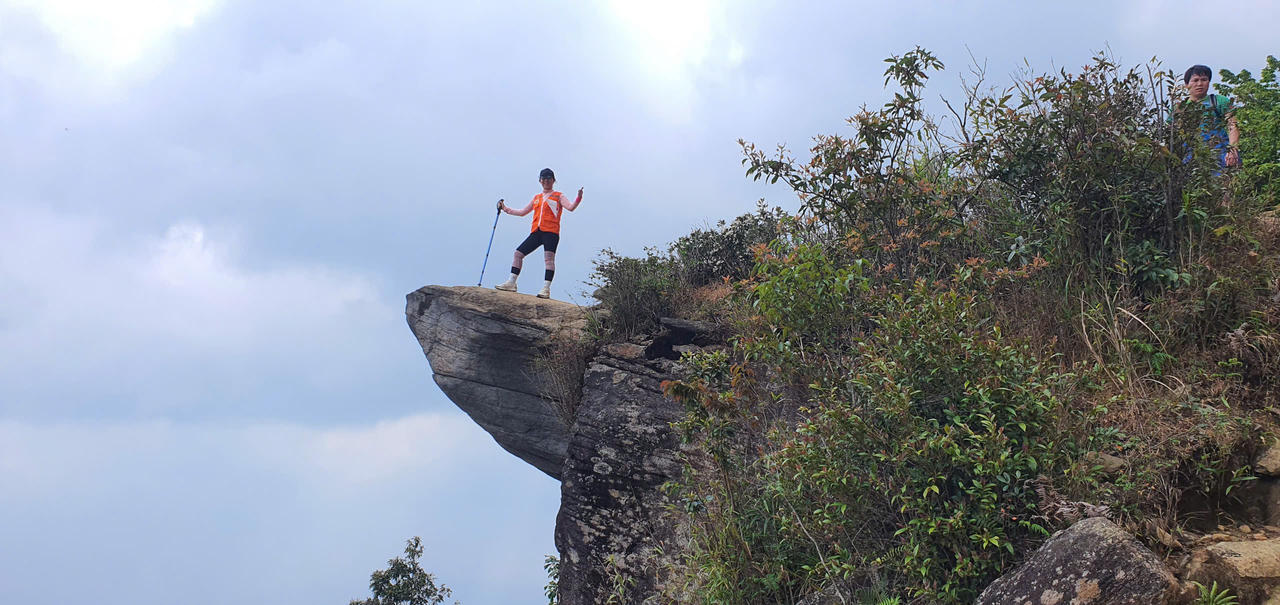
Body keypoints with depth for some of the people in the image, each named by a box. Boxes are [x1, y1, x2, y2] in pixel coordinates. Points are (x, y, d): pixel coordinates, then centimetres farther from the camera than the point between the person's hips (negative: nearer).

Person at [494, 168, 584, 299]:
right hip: (536, 232, 6)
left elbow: (570, 207, -7)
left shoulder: (558, 196, 9)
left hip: (551, 232, -6)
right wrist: (506, 209, 29)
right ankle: (511, 283, 4)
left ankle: (546, 289, -23)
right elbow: (523, 212, 31)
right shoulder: (537, 198, 24)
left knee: (549, 258, -18)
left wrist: (578, 198, -25)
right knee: (518, 253, 0)